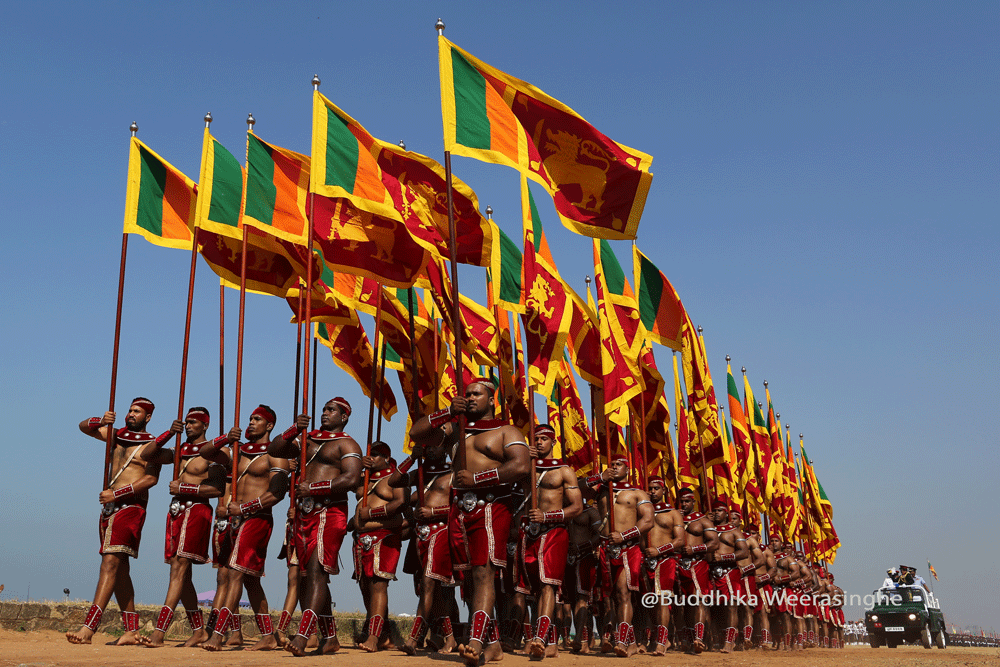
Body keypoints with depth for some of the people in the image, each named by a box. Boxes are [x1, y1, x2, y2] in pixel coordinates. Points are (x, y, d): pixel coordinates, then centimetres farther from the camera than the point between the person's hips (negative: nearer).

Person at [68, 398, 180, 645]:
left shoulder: (151, 444, -3)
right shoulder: (117, 435, 17)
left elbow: (151, 479, -16)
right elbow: (83, 426, 21)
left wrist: (116, 493, -19)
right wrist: (101, 420, -2)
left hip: (130, 507, -8)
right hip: (110, 507, 8)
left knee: (111, 563, -16)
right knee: (120, 568, 7)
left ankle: (88, 629, -22)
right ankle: (131, 631, 11)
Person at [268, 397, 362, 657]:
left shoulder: (346, 444, 0)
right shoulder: (308, 439, 22)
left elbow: (351, 479, -14)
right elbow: (274, 450, 18)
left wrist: (313, 488, -14)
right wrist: (294, 430, 2)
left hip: (330, 513, -7)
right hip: (304, 513, 7)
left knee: (316, 571, -17)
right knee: (309, 575, 8)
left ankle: (302, 637, -26)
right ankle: (330, 638, 17)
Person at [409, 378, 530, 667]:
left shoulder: (506, 432, 5)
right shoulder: (458, 431, 23)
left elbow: (521, 466, -12)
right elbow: (416, 433, 22)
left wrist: (477, 478, -12)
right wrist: (448, 413, 9)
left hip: (491, 507, -6)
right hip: (460, 510, 6)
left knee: (483, 573, -16)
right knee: (471, 576, 5)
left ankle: (475, 642, -25)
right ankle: (493, 644, 11)